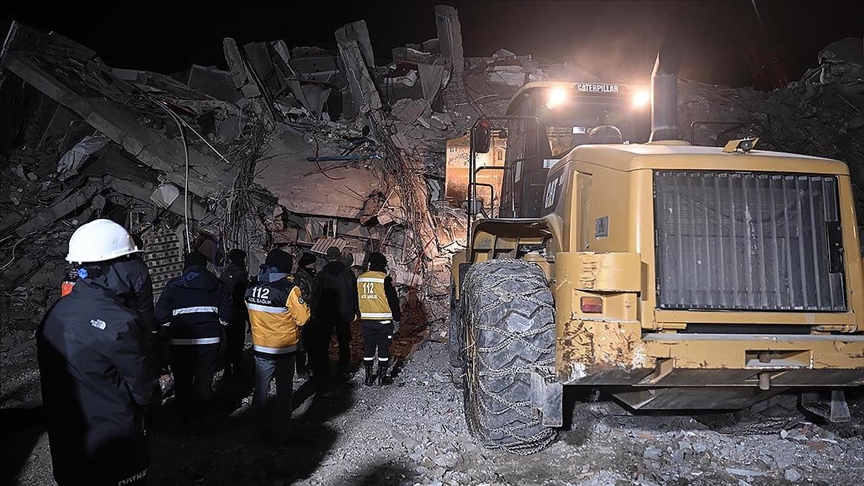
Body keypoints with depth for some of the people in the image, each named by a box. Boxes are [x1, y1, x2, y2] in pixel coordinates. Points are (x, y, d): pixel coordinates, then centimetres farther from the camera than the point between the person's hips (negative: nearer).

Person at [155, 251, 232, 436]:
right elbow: (226, 313, -2)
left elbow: (161, 315, -7)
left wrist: (171, 327, 10)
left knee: (182, 384, 13)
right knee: (204, 384, 11)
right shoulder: (217, 285, 4)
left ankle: (184, 424, 20)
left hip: (180, 342, -1)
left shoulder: (173, 285, -1)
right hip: (209, 342, 1)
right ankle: (200, 421, 16)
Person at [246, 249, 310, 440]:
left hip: (260, 347, 4)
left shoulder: (252, 289, -5)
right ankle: (281, 427, 23)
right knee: (283, 390, 14)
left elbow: (250, 315, 6)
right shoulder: (289, 289, -22)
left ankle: (262, 426, 27)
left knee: (261, 390, 18)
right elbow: (303, 318, -17)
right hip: (284, 349, -4)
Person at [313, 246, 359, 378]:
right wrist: (354, 311, 9)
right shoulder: (349, 273, -1)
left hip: (325, 314, -1)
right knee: (344, 342, 9)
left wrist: (317, 314, 5)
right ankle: (343, 368, 11)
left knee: (323, 343, 9)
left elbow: (317, 296, -1)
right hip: (344, 314, 1)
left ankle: (323, 369, 10)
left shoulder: (321, 274, -4)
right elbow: (354, 293, 3)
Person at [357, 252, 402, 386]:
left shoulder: (360, 279, 5)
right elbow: (393, 301, -10)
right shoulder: (385, 279, -12)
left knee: (368, 348, 12)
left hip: (366, 320, 4)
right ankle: (382, 377, 11)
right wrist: (397, 320, -1)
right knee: (383, 348, 6)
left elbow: (356, 300, 14)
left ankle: (368, 377, 18)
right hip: (384, 320, -4)